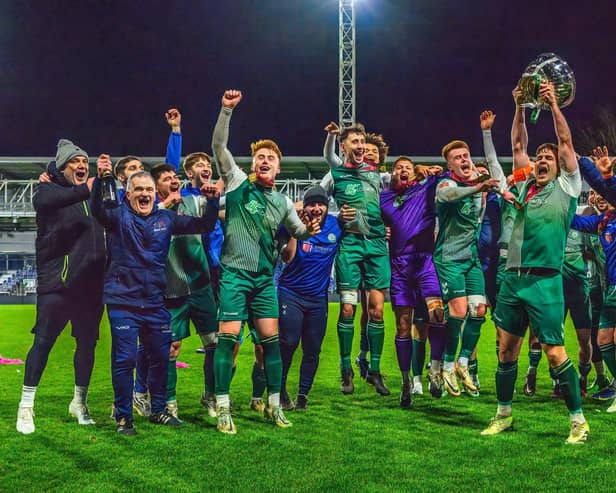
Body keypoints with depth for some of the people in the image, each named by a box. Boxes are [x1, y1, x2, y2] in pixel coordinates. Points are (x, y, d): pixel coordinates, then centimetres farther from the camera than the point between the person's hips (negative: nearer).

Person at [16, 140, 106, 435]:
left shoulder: (93, 194, 16)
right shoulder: (48, 191, -1)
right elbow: (46, 200, -25)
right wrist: (83, 190, -39)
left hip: (91, 283, 5)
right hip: (57, 282, -5)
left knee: (87, 343, 9)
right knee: (43, 341, -6)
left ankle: (80, 403, 25)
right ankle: (26, 407, 3)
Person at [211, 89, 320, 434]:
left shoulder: (283, 202, 12)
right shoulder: (239, 183, 1)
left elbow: (298, 231, 23)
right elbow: (219, 146, -9)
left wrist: (309, 230, -2)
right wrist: (227, 110, -19)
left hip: (265, 278, 4)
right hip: (235, 273, -4)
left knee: (271, 338, 3)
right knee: (228, 336, -9)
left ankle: (275, 405, 14)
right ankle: (223, 407, -3)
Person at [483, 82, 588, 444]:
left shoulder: (566, 186, 5)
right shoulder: (525, 186, 16)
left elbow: (566, 141, -1)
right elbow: (518, 145, 17)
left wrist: (554, 104, -2)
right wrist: (520, 108, 10)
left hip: (545, 280, -5)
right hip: (513, 278, 5)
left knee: (555, 352, -8)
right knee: (507, 348, 8)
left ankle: (579, 421, 2)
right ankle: (504, 415, 21)